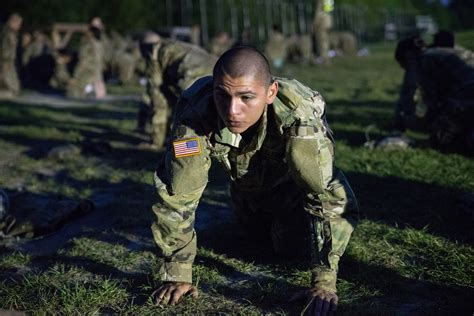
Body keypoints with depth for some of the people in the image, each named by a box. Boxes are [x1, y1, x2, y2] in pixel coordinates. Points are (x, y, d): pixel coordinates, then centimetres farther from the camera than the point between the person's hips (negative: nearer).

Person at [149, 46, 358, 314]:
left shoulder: (299, 117, -47)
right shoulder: (196, 116, -41)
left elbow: (328, 195, -44)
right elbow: (176, 196, -34)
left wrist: (324, 282, -47)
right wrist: (177, 274, -32)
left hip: (290, 180, -2)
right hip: (246, 180, 3)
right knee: (257, 230, 25)